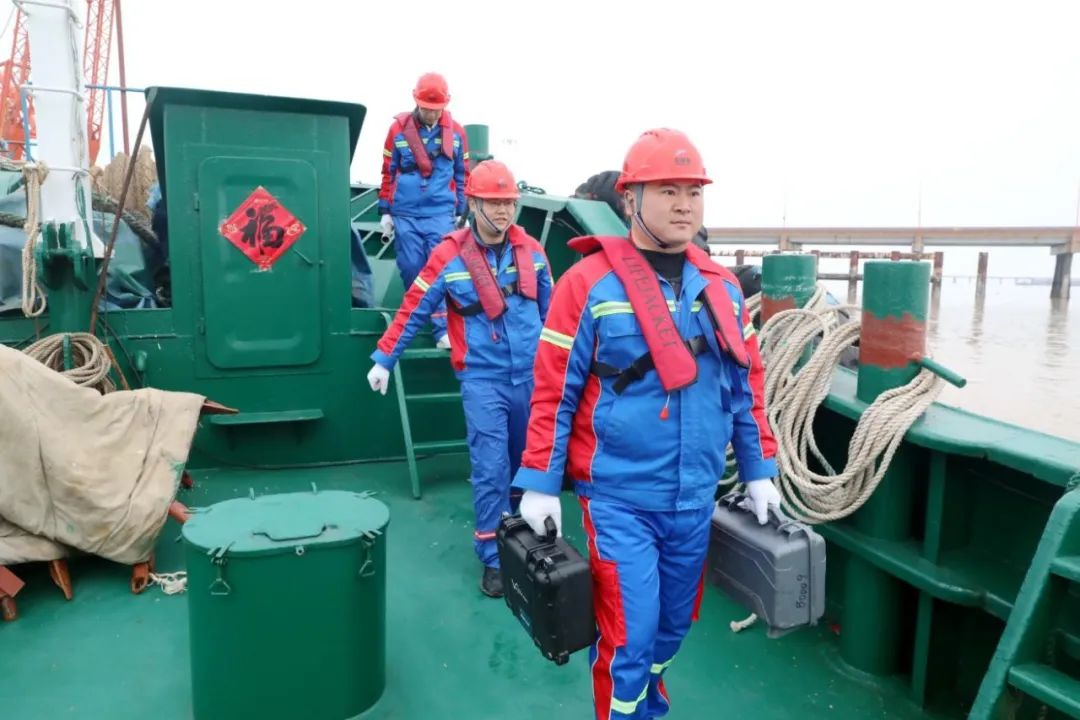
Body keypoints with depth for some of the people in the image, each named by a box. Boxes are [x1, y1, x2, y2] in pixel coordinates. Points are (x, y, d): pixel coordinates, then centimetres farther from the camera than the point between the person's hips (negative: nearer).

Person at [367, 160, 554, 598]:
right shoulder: (449, 257, -7)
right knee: (491, 470, -4)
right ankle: (494, 559, 9)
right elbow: (412, 312, -2)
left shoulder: (531, 250, 3)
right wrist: (383, 360, 0)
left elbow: (549, 310, 14)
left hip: (531, 376, 4)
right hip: (482, 379, -3)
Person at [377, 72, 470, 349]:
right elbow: (388, 172, 7)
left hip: (441, 214, 0)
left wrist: (461, 213, 10)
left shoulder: (455, 132, 4)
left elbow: (462, 175, 12)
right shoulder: (399, 128, 1)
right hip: (405, 214, 0)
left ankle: (442, 329, -6)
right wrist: (385, 212, 6)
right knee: (411, 270, 4)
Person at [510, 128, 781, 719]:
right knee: (628, 637, 0)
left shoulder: (722, 288, 5)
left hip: (694, 500, 6)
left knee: (672, 626, 20)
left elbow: (748, 385, 11)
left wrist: (759, 470, 10)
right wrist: (540, 484, -10)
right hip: (619, 497, -5)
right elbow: (553, 390, -10)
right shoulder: (589, 284, -11)